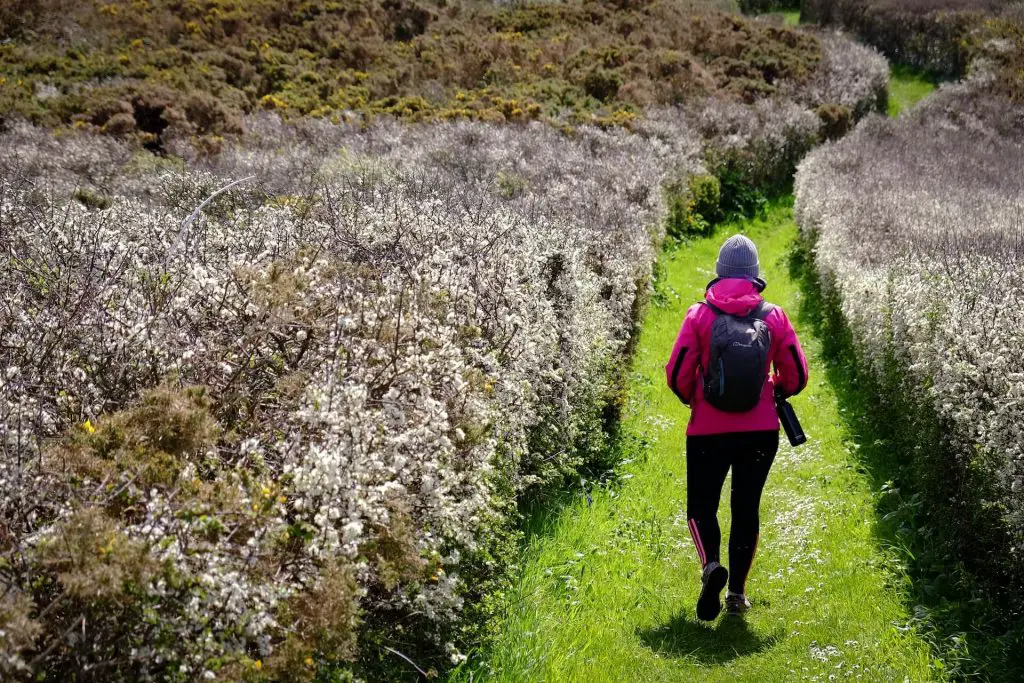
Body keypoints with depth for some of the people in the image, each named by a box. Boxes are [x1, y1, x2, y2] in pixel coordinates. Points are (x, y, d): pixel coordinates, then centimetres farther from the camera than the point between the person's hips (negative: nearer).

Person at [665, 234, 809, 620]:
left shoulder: (699, 314, -5)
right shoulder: (773, 316, -1)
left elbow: (677, 375, -7)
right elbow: (796, 375, 2)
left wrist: (691, 398, 14)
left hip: (707, 433, -2)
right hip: (761, 433, 2)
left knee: (701, 506, 11)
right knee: (746, 508, 15)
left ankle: (711, 565, -17)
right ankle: (737, 593, 17)